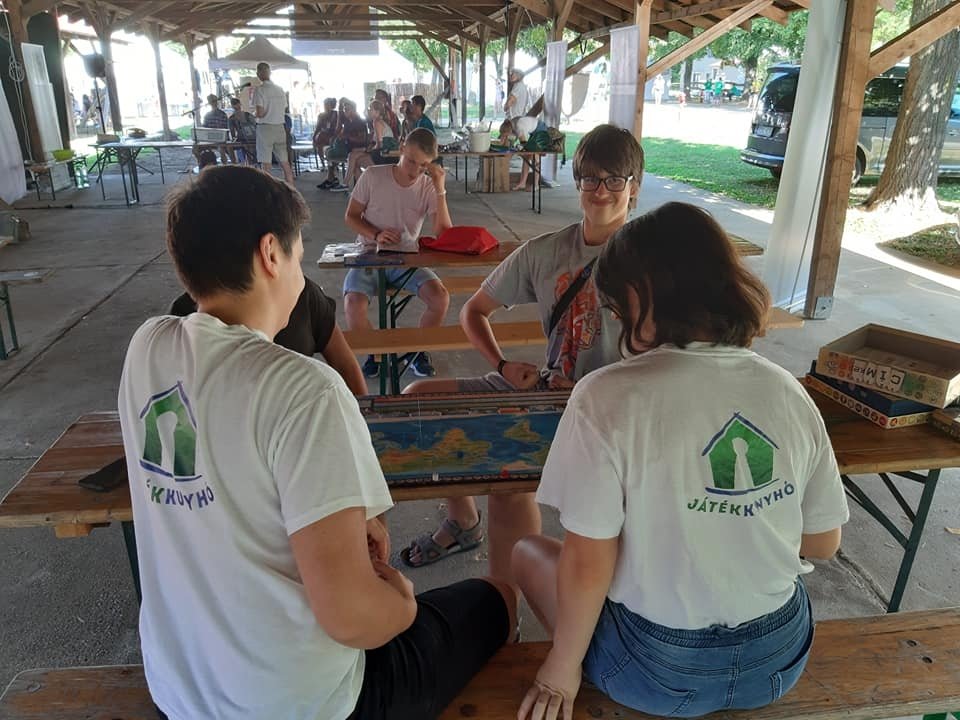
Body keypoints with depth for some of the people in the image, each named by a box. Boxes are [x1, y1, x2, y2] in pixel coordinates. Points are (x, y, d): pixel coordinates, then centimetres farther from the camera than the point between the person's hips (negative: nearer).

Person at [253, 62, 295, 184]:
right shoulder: (280, 89, 7)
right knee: (285, 163, 8)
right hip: (280, 127, 5)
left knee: (266, 165, -1)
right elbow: (283, 109, 10)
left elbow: (260, 113, -14)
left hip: (265, 127, -5)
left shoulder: (260, 89, -10)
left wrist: (255, 115, 5)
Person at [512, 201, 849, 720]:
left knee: (528, 552, 20)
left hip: (659, 673, -4)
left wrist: (561, 671, -4)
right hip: (783, 658, 5)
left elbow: (587, 563, -19)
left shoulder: (607, 397, -23)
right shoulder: (789, 392, -8)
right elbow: (823, 544, 2)